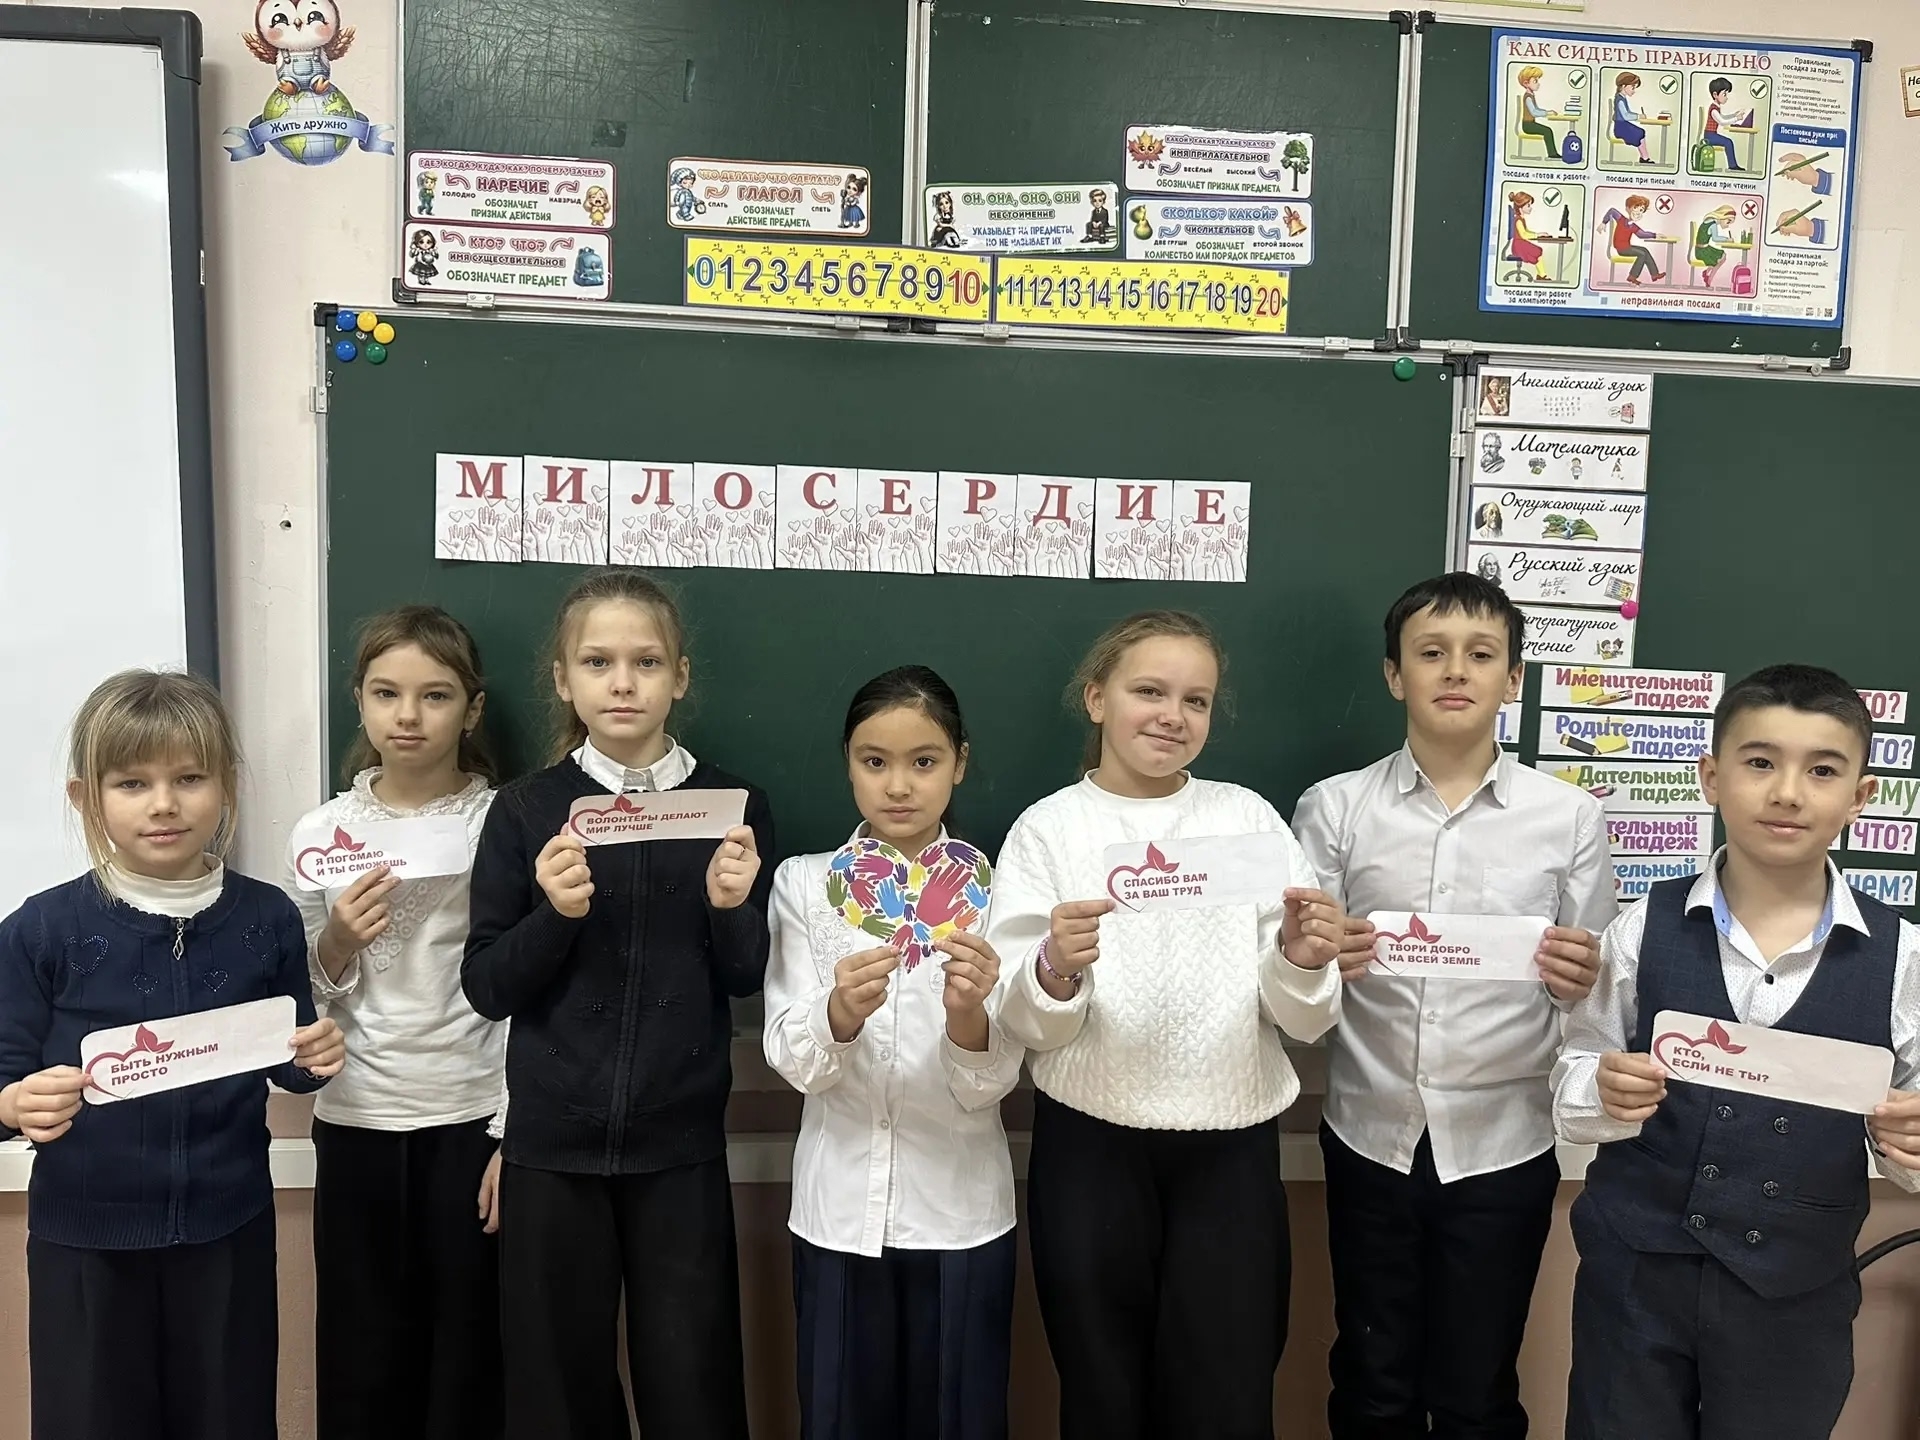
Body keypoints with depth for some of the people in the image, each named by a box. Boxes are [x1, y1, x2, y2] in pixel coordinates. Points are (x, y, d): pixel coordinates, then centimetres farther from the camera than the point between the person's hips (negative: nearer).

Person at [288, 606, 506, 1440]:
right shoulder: (323, 831, 2)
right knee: (361, 1354, 11)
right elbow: (305, 1002, 7)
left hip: (472, 1119, -2)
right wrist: (338, 943, -13)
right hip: (356, 1123, 2)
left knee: (468, 1354, 6)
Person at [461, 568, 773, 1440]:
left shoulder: (733, 805, -2)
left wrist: (730, 905, -17)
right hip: (552, 1144, 0)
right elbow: (484, 986, -3)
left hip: (681, 1146, 0)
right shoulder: (525, 810, -3)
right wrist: (556, 915, -19)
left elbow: (747, 979, 2)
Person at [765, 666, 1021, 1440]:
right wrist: (840, 1011, -30)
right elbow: (794, 1063, -10)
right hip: (838, 1210, 1)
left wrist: (969, 1015, -32)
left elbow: (990, 1086, -11)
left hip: (958, 1213, 0)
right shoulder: (804, 883, -2)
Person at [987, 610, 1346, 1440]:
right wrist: (1055, 971, -26)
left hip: (1230, 1149, 1)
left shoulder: (1250, 819, 3)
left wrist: (1302, 964, -20)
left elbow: (1304, 1023, 1)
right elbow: (1025, 1026, -6)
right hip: (1089, 1151, 0)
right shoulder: (1049, 829, -1)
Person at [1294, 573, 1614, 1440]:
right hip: (1370, 1139, 1)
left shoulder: (1572, 817, -2)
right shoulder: (1334, 808, -2)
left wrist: (1579, 985, -19)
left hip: (1504, 1146, 0)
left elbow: (1594, 993, 3)